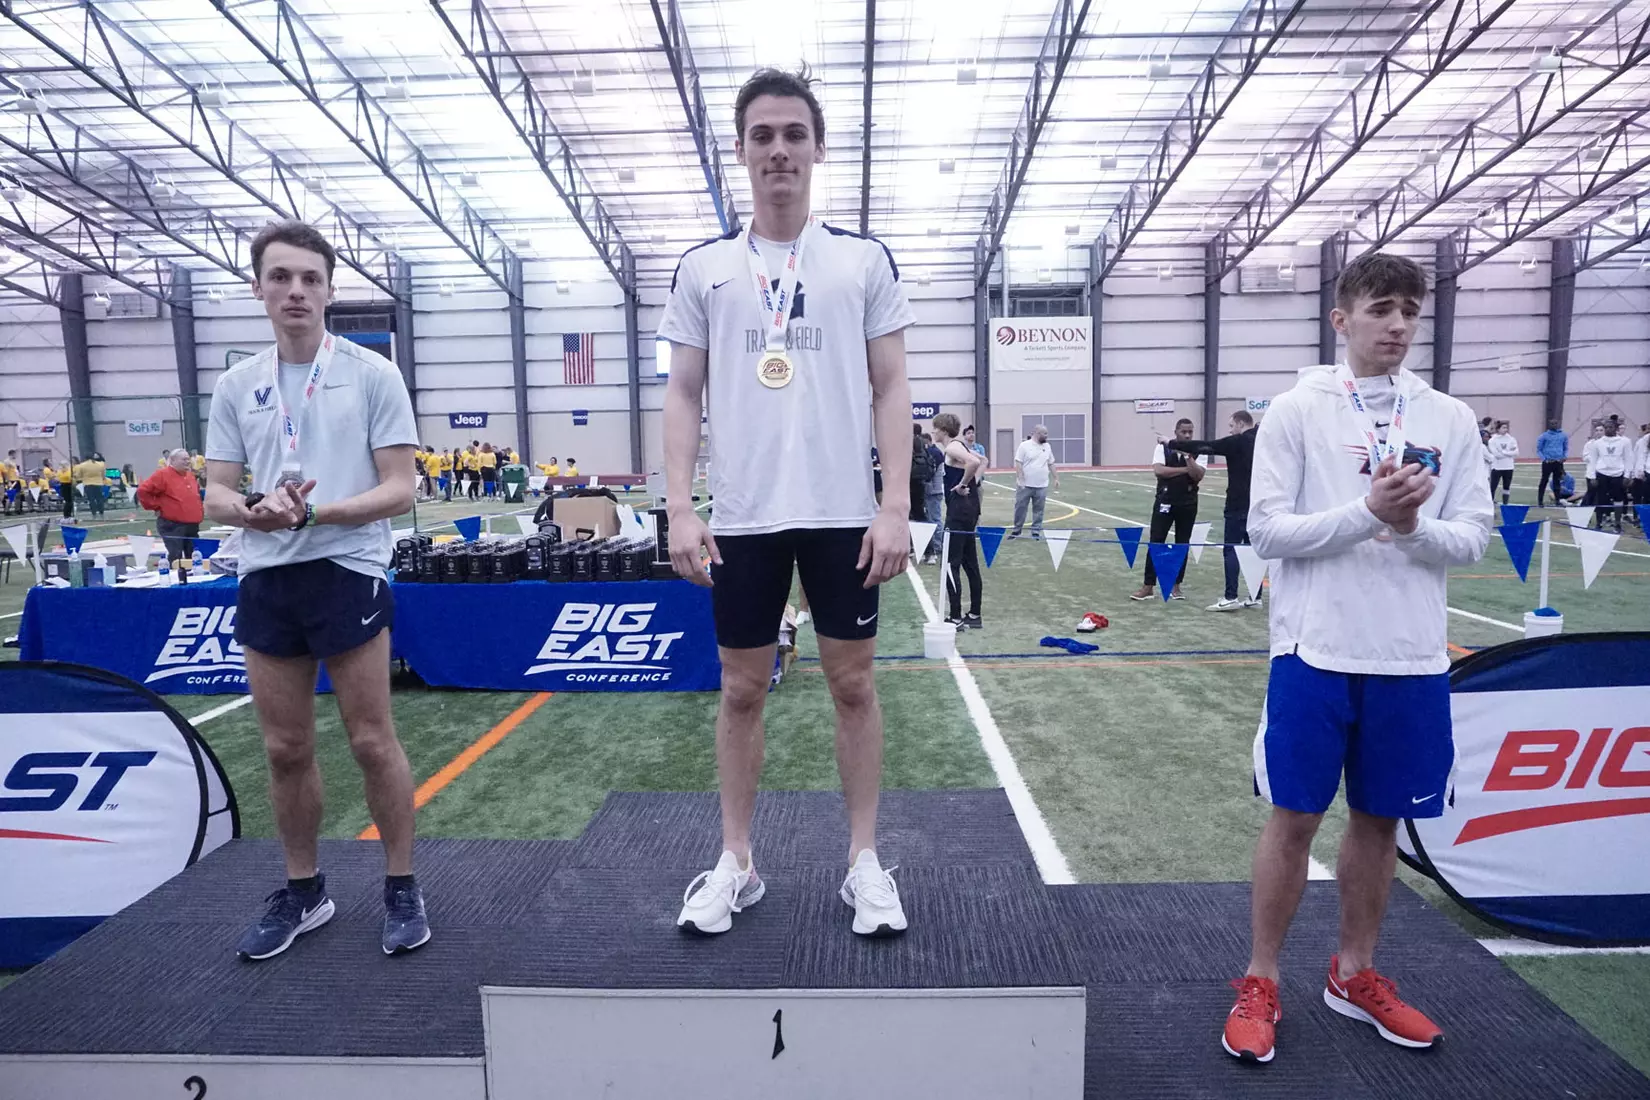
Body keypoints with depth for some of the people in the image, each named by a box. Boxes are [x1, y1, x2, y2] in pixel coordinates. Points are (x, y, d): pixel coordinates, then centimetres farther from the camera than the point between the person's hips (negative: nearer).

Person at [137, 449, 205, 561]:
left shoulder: (190, 475, 15)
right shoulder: (162, 474, -9)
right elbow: (143, 491, -12)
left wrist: (199, 512, 19)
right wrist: (156, 507, -9)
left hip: (193, 525, 7)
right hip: (172, 525, -7)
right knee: (175, 557, -10)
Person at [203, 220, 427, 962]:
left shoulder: (373, 375, -3)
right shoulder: (235, 386, 10)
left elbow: (398, 491, -7)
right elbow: (216, 493, 9)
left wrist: (312, 512, -21)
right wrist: (254, 509, -14)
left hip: (349, 574, -4)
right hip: (264, 581, 4)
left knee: (371, 742, 1)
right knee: (285, 749, 12)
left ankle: (402, 887, 18)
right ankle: (303, 891, 29)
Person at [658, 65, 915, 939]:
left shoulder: (864, 260, 5)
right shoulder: (702, 267, 8)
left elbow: (890, 389, 3)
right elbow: (682, 394, 6)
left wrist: (895, 505, -8)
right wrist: (679, 508, -5)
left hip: (843, 513, 0)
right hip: (742, 517, 1)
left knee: (853, 683, 7)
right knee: (741, 689, 8)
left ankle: (864, 860, 22)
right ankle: (735, 862, 24)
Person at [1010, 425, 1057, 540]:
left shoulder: (1047, 447, 11)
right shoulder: (1024, 446, -6)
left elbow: (1051, 464, 16)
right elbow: (1018, 464, -10)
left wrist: (1056, 478, 11)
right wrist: (1020, 480, -18)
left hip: (1041, 486, 4)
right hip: (1025, 485, -4)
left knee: (1038, 510, 6)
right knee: (1020, 508, 4)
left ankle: (1036, 531, 14)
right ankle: (1016, 530, 16)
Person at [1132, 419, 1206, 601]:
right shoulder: (1163, 448, -1)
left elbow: (1198, 476, -13)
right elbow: (1159, 470, -17)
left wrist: (1188, 457, -23)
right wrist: (1185, 469, -13)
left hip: (1188, 504, 1)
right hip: (1165, 502, -1)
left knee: (1182, 545, 7)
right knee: (1156, 543, -3)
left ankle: (1175, 586, 18)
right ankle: (1148, 586, 3)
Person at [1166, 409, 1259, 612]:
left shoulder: (1238, 442, -11)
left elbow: (1204, 446, -10)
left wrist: (1171, 443, -4)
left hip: (1239, 505, -8)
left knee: (1230, 549, -4)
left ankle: (1230, 597, -8)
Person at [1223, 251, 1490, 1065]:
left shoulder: (1450, 420, 7)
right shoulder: (1296, 411, -2)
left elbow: (1473, 538, 4)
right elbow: (1268, 531, -8)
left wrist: (1413, 525, -16)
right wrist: (1369, 511, -20)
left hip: (1412, 658, 4)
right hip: (1317, 652, -3)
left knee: (1380, 819, 14)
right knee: (1293, 819, 3)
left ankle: (1354, 976, 33)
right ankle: (1261, 984, 20)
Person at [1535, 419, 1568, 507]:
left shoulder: (1564, 435, 8)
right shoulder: (1544, 436, -2)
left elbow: (1566, 448, 15)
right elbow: (1539, 449, 1)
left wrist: (1565, 457, -2)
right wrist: (1544, 459, -11)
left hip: (1559, 462, 3)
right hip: (1547, 462, -3)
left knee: (1557, 481, 9)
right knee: (1544, 481, -1)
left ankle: (1557, 500, 15)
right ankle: (1540, 501, 4)